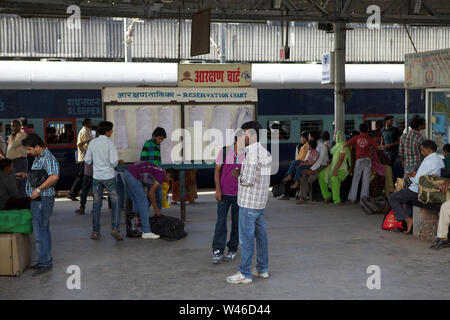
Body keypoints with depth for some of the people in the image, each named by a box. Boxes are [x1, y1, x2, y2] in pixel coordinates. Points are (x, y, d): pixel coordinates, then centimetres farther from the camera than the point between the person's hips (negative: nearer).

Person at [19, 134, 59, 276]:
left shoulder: (48, 158, -16)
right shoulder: (38, 158, 17)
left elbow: (54, 176, -30)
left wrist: (38, 190, -27)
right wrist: (26, 175, 14)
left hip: (43, 199, -11)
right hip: (37, 199, 11)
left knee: (40, 232, -8)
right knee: (43, 231, 16)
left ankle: (45, 263, -2)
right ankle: (45, 260, 24)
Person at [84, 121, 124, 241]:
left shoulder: (92, 143, 3)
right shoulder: (110, 143, -10)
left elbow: (87, 160, 6)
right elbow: (114, 162, -14)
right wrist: (119, 162, 8)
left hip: (96, 177, 4)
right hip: (108, 176, -4)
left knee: (97, 204, 10)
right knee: (115, 203, 4)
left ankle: (95, 232, 11)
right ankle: (115, 228, -7)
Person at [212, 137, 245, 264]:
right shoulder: (224, 151, -6)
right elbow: (217, 170, -1)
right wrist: (217, 189, -8)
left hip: (238, 194, 1)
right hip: (223, 193, -1)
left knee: (236, 222, 7)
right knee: (221, 221, -5)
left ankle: (232, 250, 20)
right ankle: (217, 252, -3)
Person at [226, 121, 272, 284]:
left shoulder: (252, 153, -19)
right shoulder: (265, 152, 10)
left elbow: (248, 180, -23)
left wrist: (238, 174, -4)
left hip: (248, 202, -9)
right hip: (260, 202, 9)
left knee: (246, 237, -2)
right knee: (260, 234, 15)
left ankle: (245, 274, 4)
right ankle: (262, 269, 24)